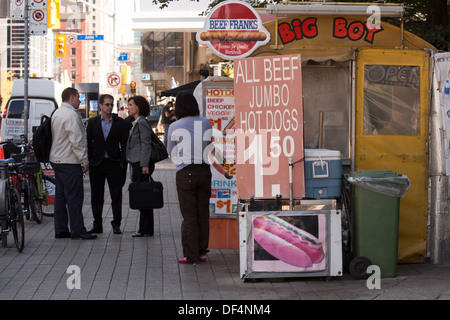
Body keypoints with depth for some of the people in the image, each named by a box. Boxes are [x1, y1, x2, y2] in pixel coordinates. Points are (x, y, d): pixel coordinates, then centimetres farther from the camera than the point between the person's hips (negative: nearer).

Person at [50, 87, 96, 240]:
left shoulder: (57, 113, 15)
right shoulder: (71, 115, -16)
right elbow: (77, 140, -20)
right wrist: (84, 160, -15)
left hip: (57, 159, 10)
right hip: (69, 162, -10)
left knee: (61, 195, 11)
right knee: (75, 196, -7)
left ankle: (60, 229, 14)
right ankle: (77, 230, -7)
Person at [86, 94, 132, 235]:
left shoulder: (120, 123, 3)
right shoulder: (92, 122, 7)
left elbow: (125, 144, 2)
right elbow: (88, 143, 7)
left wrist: (122, 162, -7)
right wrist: (88, 161, -2)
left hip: (114, 163, -1)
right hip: (96, 164, 1)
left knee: (116, 195, -1)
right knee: (96, 196, 6)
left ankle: (116, 225, 6)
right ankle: (97, 225, 14)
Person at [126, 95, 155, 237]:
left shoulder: (142, 122, -11)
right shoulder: (136, 123, 19)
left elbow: (146, 144, -16)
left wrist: (144, 165, -19)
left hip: (141, 164, -10)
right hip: (137, 164, 10)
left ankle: (146, 229, -4)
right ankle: (145, 229, 13)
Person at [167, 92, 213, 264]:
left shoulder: (175, 127, -7)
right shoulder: (206, 123, 2)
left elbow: (172, 152, 5)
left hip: (185, 173, -3)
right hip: (204, 170, 4)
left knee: (189, 216, 2)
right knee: (203, 214, 11)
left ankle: (191, 255, 5)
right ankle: (202, 251, 17)